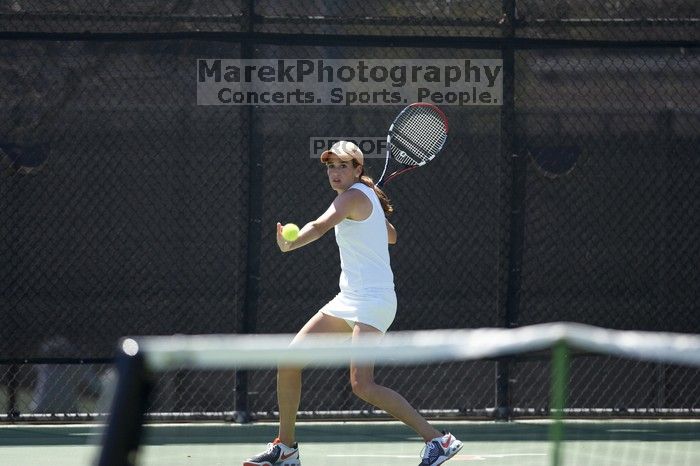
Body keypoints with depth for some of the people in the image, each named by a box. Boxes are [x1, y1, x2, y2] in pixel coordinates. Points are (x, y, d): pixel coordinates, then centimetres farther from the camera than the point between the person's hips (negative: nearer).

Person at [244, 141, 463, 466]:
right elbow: (391, 236, 33)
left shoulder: (354, 196, -13)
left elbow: (321, 226, -34)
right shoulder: (367, 196, 15)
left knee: (362, 384, -22)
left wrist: (290, 244, -51)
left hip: (372, 300, -10)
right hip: (349, 300, 10)